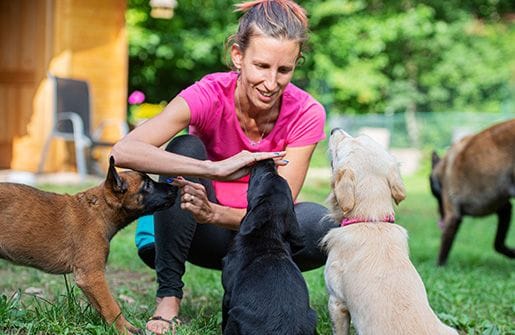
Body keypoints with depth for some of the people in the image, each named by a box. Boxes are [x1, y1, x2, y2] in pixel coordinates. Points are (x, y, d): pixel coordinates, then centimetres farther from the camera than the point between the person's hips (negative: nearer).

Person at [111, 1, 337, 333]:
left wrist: (213, 213, -42)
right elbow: (124, 151, -38)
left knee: (325, 224, -31)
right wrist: (215, 169, -48)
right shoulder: (210, 94, -23)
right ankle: (168, 296, -21)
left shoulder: (306, 114, -18)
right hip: (206, 236, 0)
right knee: (185, 149, -29)